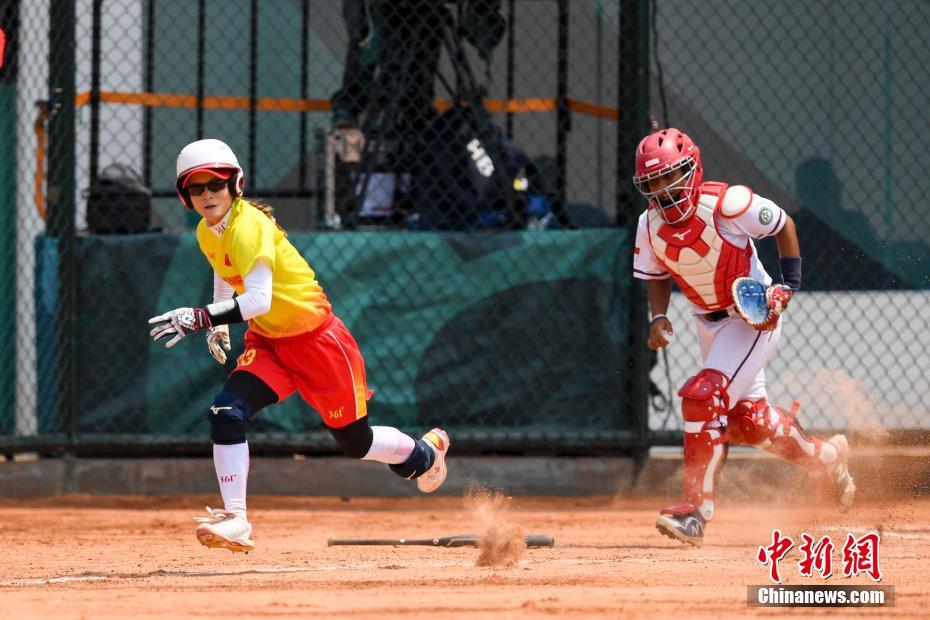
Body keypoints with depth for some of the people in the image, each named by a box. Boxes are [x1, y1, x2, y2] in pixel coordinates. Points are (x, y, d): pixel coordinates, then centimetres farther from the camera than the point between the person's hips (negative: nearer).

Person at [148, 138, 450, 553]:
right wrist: (217, 323, 15)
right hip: (267, 341, 7)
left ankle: (425, 453, 41)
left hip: (315, 338, -7)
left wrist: (200, 318, -42)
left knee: (355, 442, 9)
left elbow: (259, 299, -38)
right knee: (225, 414, -19)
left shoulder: (248, 227, -27)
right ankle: (235, 522, -17)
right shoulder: (207, 232, 0)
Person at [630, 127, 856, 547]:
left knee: (703, 397, -23)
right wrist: (658, 317, -10)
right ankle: (824, 457, 40)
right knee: (748, 421, 12)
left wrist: (787, 287, -15)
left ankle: (697, 509, -20)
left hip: (754, 318, -6)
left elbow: (784, 226, -10)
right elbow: (656, 275, 8)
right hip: (708, 323, 6)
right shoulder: (650, 226, -9)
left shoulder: (726, 204, -25)